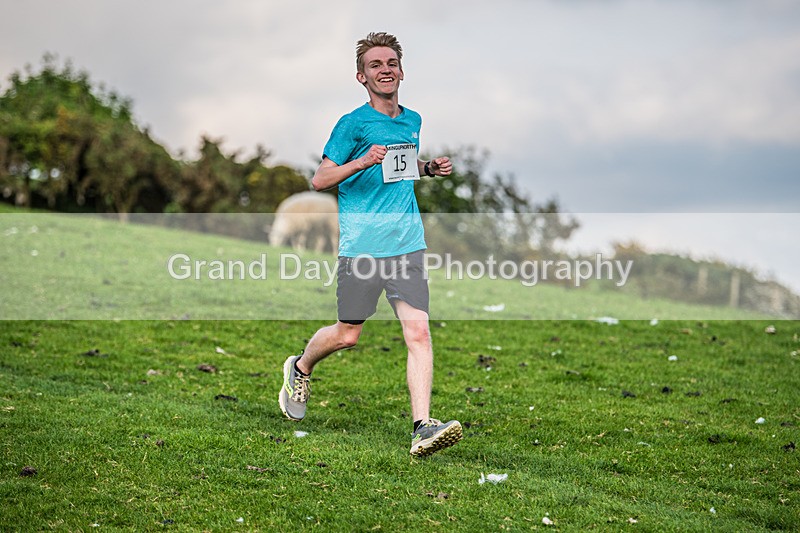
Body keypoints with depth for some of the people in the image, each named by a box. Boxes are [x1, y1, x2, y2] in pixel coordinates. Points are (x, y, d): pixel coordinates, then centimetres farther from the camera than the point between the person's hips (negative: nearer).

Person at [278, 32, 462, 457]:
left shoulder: (412, 121, 15)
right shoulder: (353, 123, -3)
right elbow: (319, 180, -3)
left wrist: (429, 168, 12)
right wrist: (361, 162, -18)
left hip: (408, 242, 4)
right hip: (361, 243, -4)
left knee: (418, 332, -10)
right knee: (347, 336, 5)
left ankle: (423, 428, -13)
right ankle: (300, 368, 36)